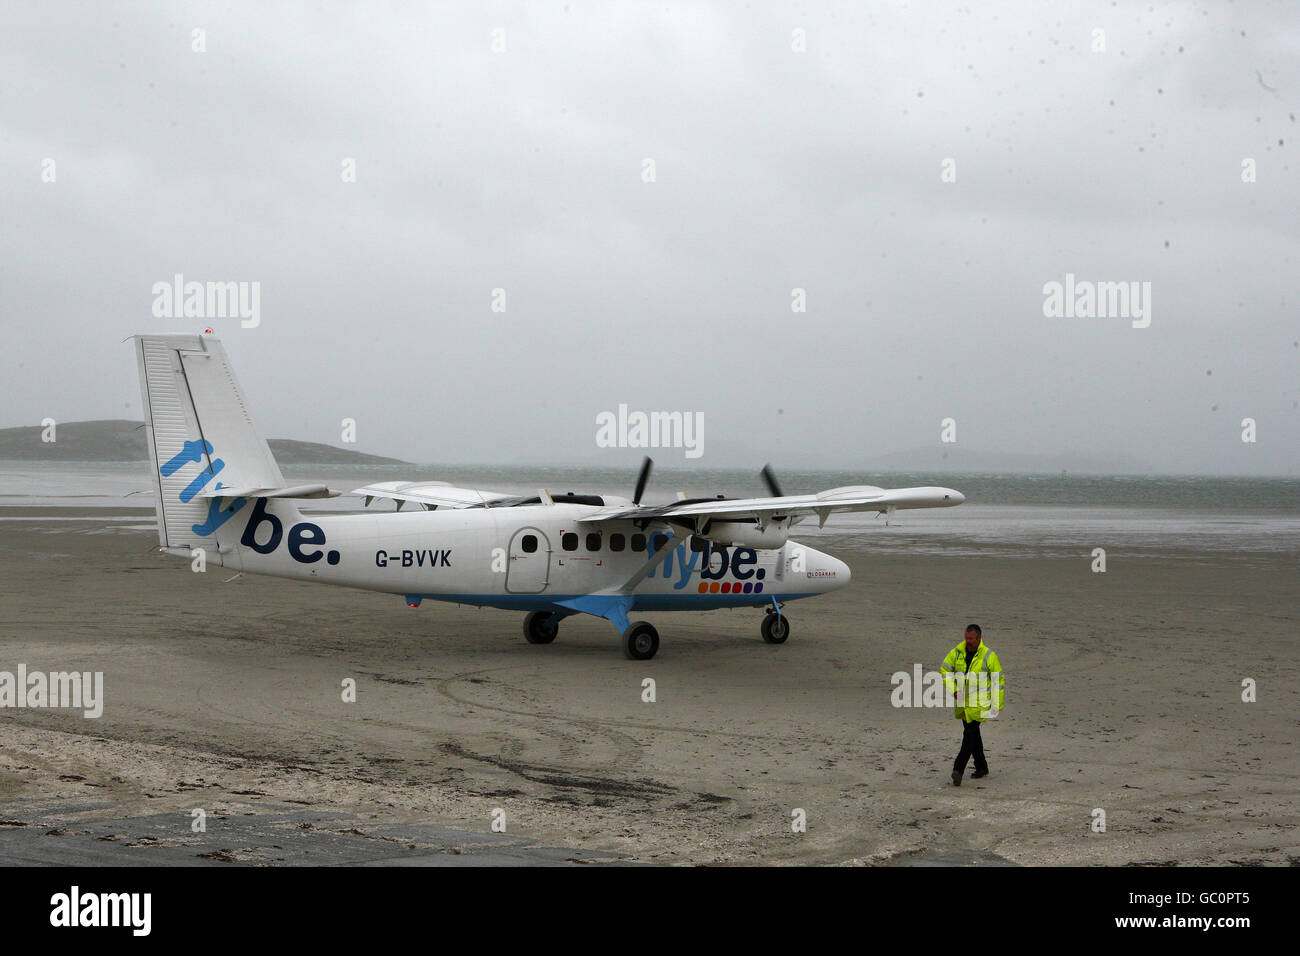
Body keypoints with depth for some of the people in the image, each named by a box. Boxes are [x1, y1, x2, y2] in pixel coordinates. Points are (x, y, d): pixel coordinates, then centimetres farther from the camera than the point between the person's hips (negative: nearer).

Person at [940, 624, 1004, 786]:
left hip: (979, 703, -5)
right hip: (962, 702, 5)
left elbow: (998, 681, -5)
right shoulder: (958, 652, 1)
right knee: (972, 734, 15)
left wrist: (997, 706, -6)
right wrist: (953, 690, -2)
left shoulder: (988, 656, -10)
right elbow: (945, 669, 11)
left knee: (970, 734, -14)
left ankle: (958, 769, -19)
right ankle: (981, 768, 29)